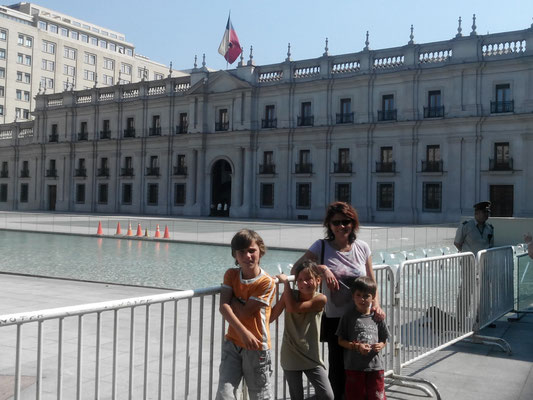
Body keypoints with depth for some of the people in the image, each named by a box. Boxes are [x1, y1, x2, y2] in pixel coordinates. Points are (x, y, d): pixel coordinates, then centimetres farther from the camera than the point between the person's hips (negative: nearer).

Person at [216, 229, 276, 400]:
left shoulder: (267, 282, -14)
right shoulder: (231, 275, 0)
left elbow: (244, 313, -18)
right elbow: (223, 307, -14)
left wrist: (232, 297, -4)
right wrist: (242, 331, -26)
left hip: (257, 347, -3)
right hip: (233, 343, 3)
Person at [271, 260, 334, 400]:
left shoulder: (320, 299, -12)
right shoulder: (290, 295, -5)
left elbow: (293, 308, -22)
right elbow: (270, 317, -11)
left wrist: (285, 282, -15)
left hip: (312, 357, -1)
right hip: (291, 356, 1)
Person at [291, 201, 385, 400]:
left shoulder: (362, 247, 2)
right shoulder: (321, 247, -5)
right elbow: (295, 269, -12)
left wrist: (376, 304, -7)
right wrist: (321, 268, -25)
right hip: (334, 320, -2)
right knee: (338, 369, 5)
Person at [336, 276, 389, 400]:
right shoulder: (348, 316, -4)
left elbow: (384, 340, 11)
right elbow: (341, 340, -2)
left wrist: (380, 345, -11)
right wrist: (356, 346, -16)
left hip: (375, 365, 2)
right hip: (354, 366, -1)